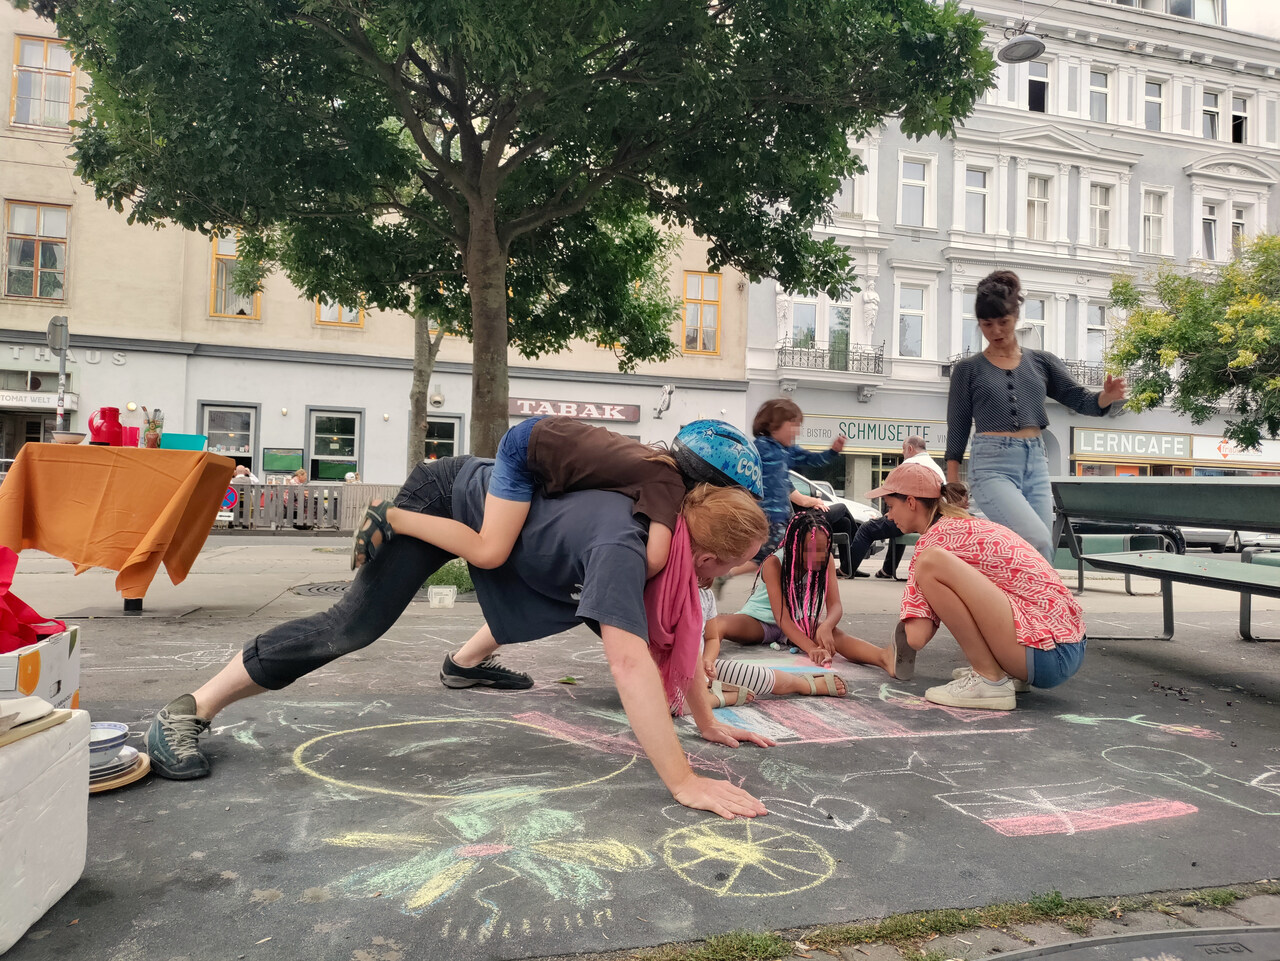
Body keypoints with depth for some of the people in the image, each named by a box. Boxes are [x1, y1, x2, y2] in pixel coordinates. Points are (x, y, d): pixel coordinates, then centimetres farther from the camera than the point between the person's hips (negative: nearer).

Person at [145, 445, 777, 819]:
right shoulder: (624, 547, -39)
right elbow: (629, 662, -49)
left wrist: (706, 720, -6)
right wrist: (683, 783, -47)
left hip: (494, 497, 9)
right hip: (447, 495, -9)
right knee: (354, 625, -17)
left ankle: (468, 661, 51)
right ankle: (190, 711, -2)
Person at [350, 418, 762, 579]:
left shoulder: (666, 464, 1)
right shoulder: (669, 485, -23)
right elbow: (655, 559, -35)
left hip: (546, 432, 9)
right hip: (530, 446, -9)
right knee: (489, 552, -16)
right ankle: (391, 517, -5)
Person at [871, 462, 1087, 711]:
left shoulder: (934, 539, -8)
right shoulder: (969, 525, 18)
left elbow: (917, 636, -12)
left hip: (1045, 655, -10)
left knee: (932, 562, -22)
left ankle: (990, 680, -12)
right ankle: (1010, 673, 14)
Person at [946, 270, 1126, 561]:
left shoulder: (1042, 362, 12)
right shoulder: (968, 369, 4)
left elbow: (1081, 400, 7)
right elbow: (957, 431, 3)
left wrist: (1108, 396, -17)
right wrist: (953, 491, 0)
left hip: (1036, 464, 4)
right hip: (992, 465, -4)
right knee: (1038, 543, -23)